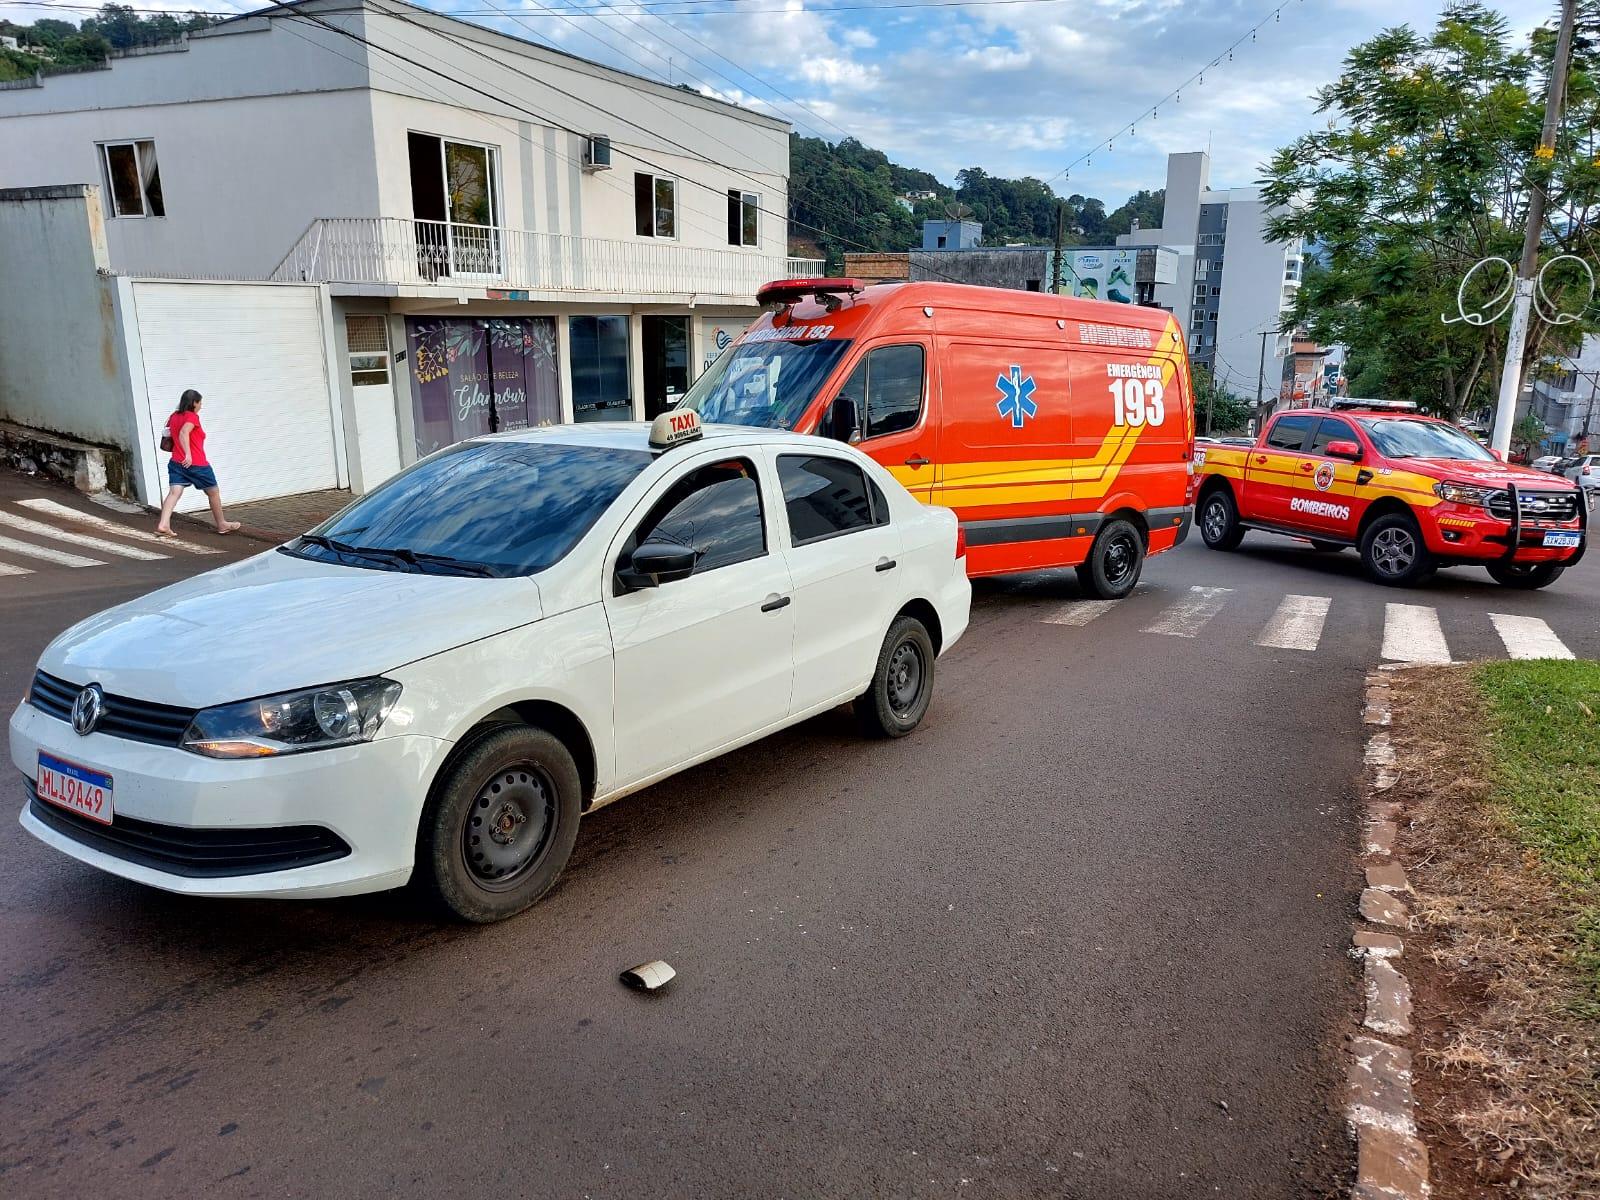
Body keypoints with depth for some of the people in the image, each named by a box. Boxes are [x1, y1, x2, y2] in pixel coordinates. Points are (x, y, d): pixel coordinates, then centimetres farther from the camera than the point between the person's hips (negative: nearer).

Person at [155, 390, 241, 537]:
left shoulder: (174, 417, 11)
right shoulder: (192, 417, -11)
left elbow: (168, 435, 18)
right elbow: (184, 433, -28)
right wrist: (188, 454, -36)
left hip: (176, 463, 6)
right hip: (196, 464, -6)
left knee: (174, 493, -5)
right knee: (213, 493, 12)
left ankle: (163, 525, -22)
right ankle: (222, 524, 24)